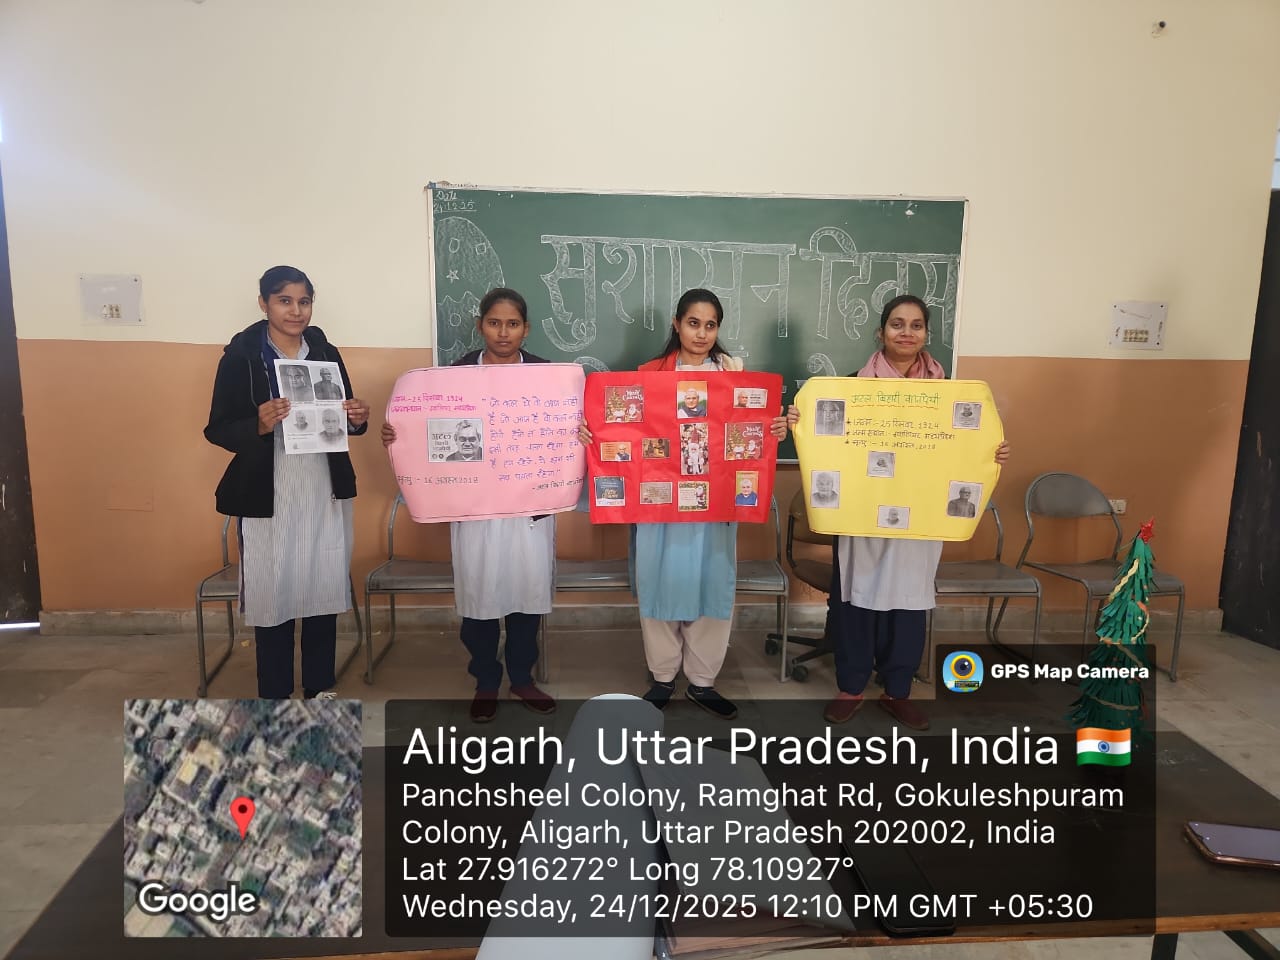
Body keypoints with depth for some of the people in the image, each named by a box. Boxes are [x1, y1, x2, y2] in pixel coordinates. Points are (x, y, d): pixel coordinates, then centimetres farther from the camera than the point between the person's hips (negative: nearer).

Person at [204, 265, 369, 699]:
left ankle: (321, 686, 28)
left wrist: (357, 418, -10)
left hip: (325, 490, 4)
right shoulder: (240, 356, -5)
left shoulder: (326, 352, 6)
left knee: (324, 588, 11)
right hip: (268, 494, -3)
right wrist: (259, 425, -24)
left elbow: (343, 417, 13)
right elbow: (217, 430, -5)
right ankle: (275, 697, 21)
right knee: (272, 592, 5)